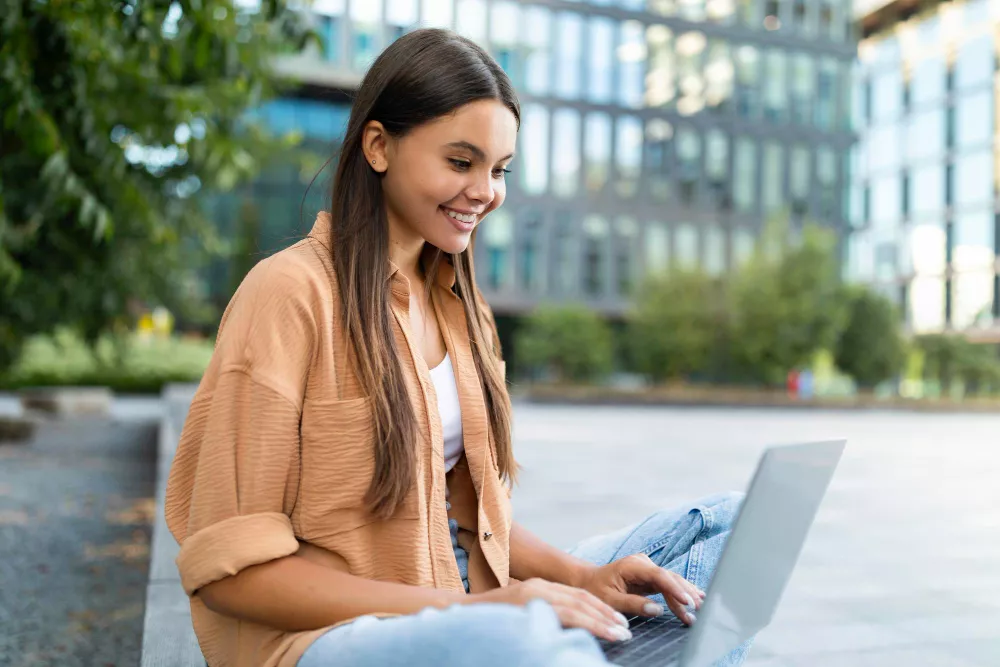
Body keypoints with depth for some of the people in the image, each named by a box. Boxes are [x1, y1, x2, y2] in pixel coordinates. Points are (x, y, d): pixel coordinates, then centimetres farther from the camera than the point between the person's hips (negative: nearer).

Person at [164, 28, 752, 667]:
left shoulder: (460, 305, 10)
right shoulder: (292, 292, -13)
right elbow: (228, 566, -15)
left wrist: (581, 577, -5)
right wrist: (465, 610, -22)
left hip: (466, 601, 8)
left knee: (726, 522, 1)